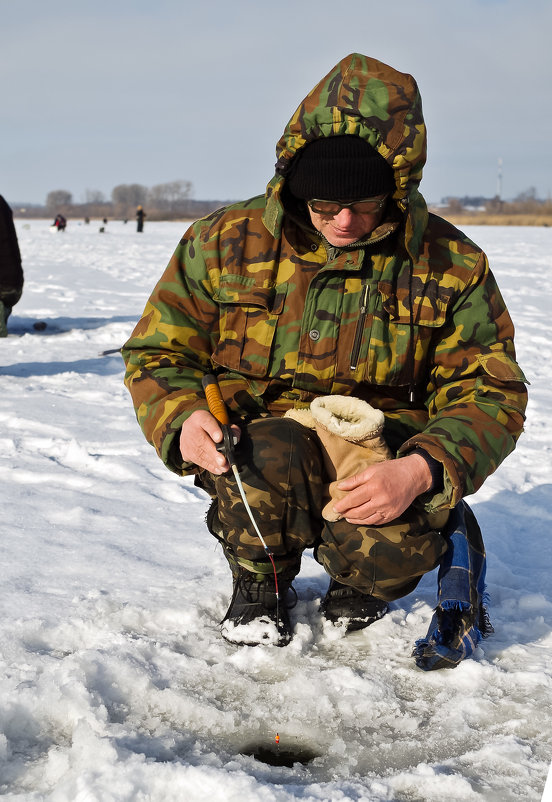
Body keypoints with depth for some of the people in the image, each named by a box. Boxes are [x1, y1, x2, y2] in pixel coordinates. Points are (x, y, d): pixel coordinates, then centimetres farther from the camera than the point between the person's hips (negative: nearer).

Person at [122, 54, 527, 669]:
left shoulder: (451, 264, -4)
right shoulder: (227, 242, -3)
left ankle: (361, 582, 10)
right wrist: (182, 421, -21)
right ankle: (261, 579, 0)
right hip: (260, 433, 1)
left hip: (382, 460, 0)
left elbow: (489, 392, -4)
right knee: (272, 455, -36)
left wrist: (421, 472, -24)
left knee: (388, 549, -33)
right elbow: (158, 353, 4)